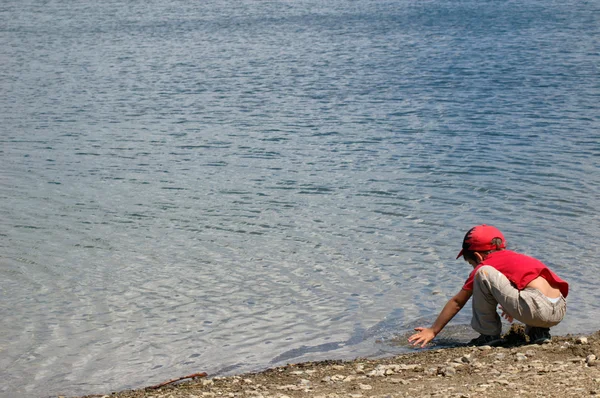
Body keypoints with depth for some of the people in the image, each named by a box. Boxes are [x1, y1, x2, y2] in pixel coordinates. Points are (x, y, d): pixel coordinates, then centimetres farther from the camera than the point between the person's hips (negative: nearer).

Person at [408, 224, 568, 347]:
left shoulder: (484, 267, 10)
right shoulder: (514, 257, 29)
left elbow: (457, 302, 17)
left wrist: (433, 331, 25)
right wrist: (512, 307, 66)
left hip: (538, 310, -8)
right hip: (559, 311, 8)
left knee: (483, 274, -5)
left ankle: (489, 334, 4)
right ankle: (539, 332, 18)